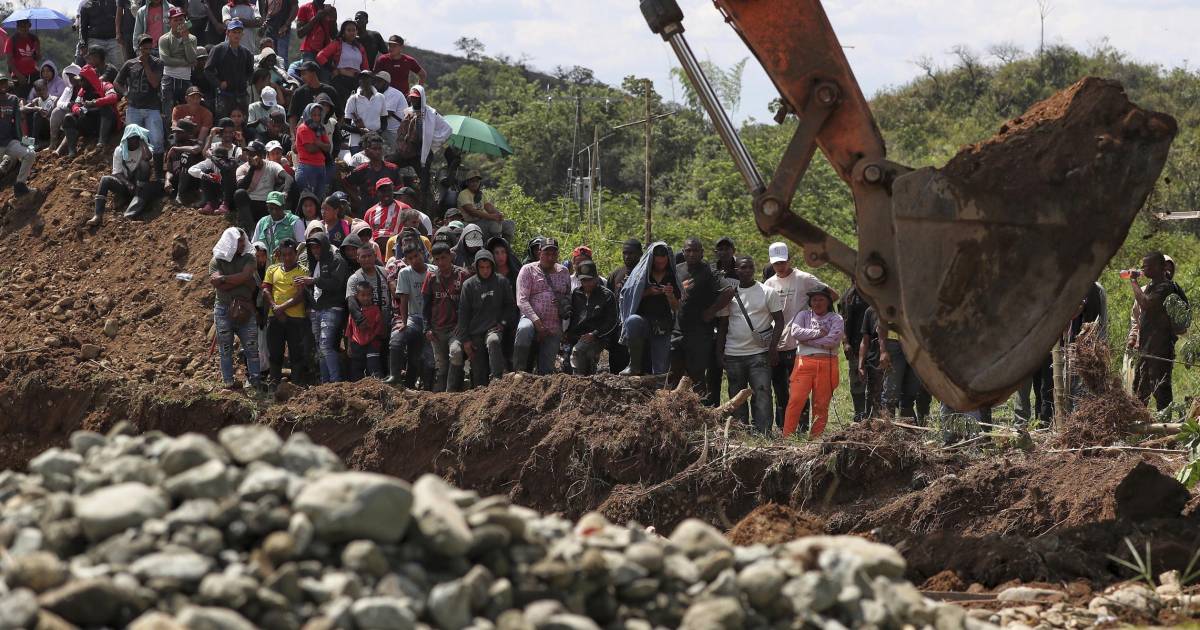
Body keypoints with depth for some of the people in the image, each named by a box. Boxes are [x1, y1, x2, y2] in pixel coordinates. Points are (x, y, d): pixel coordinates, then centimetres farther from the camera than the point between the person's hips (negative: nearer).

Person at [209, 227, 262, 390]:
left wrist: (224, 278, -9)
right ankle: (228, 381, 6)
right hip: (223, 309, -1)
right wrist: (240, 281, -11)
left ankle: (255, 381, 2)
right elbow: (217, 284, -12)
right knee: (225, 348, 1)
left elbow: (245, 275, -12)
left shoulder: (248, 258, 7)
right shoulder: (216, 261, 2)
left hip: (245, 309, 1)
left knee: (252, 347, -2)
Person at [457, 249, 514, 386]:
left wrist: (503, 323, -1)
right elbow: (463, 313, 4)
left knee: (493, 341, -36)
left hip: (494, 329, -1)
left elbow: (510, 304, 15)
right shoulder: (469, 285, 3)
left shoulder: (501, 282, 4)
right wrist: (465, 339, 0)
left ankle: (497, 379, -39)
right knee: (479, 374, -3)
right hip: (475, 332, 1)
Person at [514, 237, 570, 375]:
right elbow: (522, 300, -7)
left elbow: (568, 296, 28)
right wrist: (536, 321, -19)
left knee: (547, 370, -2)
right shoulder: (528, 270, 2)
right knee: (524, 329, -39)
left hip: (554, 327, 4)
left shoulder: (564, 272, 16)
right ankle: (517, 372, -30)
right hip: (531, 318, -4)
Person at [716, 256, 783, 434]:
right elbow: (722, 325, 11)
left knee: (762, 394, -11)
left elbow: (779, 321, 2)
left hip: (759, 353, -3)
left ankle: (763, 434, -13)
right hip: (733, 354, 3)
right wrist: (719, 352, 5)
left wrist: (773, 347, -8)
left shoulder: (767, 292, 2)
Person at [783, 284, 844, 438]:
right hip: (804, 362, 0)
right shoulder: (804, 315, 14)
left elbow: (832, 340, -9)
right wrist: (818, 333, -8)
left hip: (826, 365, 0)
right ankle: (787, 436, -8)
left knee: (821, 404, 1)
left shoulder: (836, 319, 8)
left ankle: (816, 438, 8)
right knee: (796, 400, -9)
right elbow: (795, 332, -5)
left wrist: (807, 340, -6)